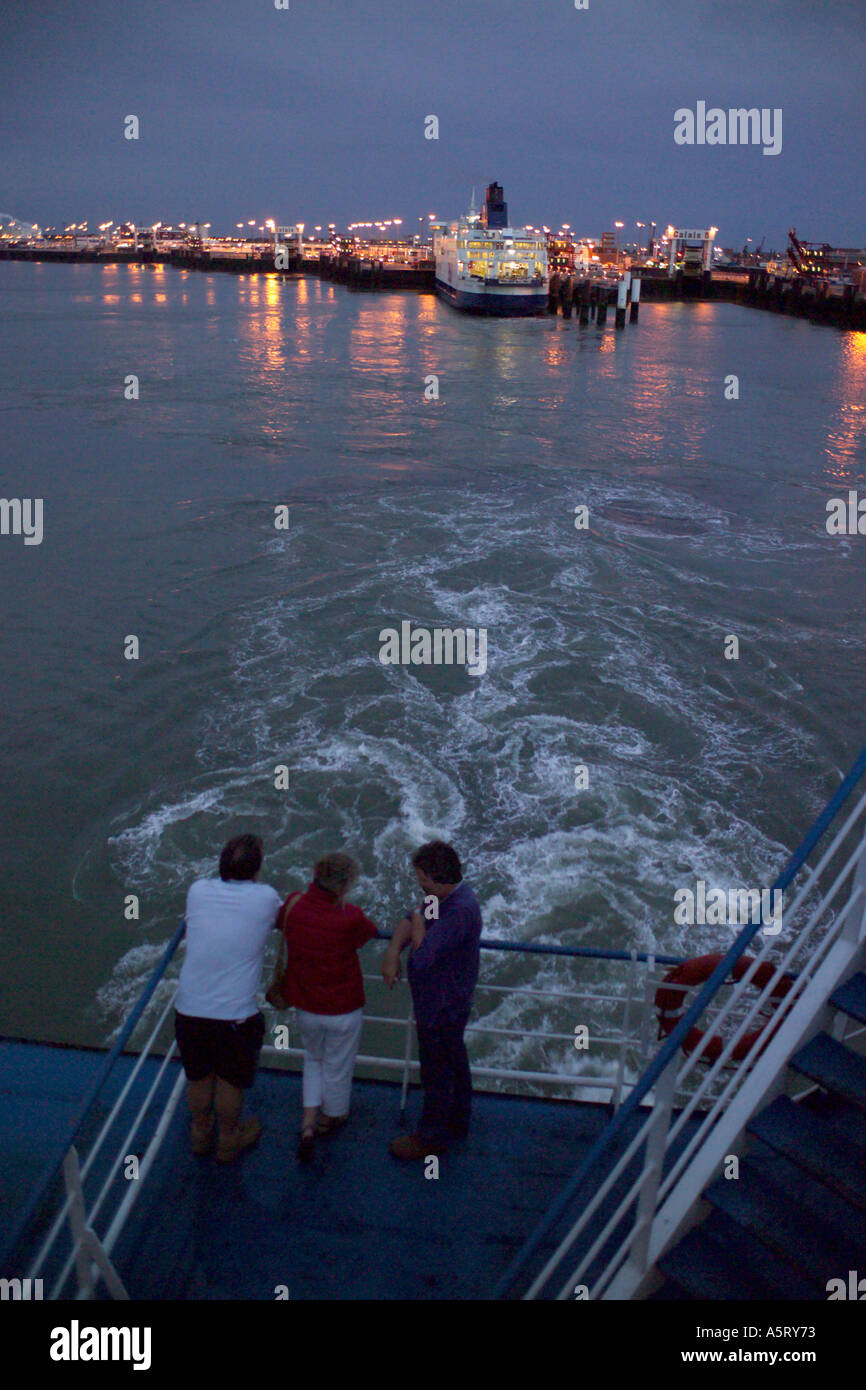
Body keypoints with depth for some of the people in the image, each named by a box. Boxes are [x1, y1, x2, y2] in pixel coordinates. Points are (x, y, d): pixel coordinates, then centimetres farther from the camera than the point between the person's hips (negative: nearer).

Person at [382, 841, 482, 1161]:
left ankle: (432, 1137, 29)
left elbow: (423, 958, -34)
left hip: (440, 1008, -10)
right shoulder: (451, 897, -2)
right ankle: (457, 1123, 44)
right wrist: (392, 951, -12)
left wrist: (418, 925, -16)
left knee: (436, 1073, 10)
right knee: (454, 1063, 25)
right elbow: (409, 921, 5)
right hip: (452, 1002, 10)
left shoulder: (460, 911, -33)